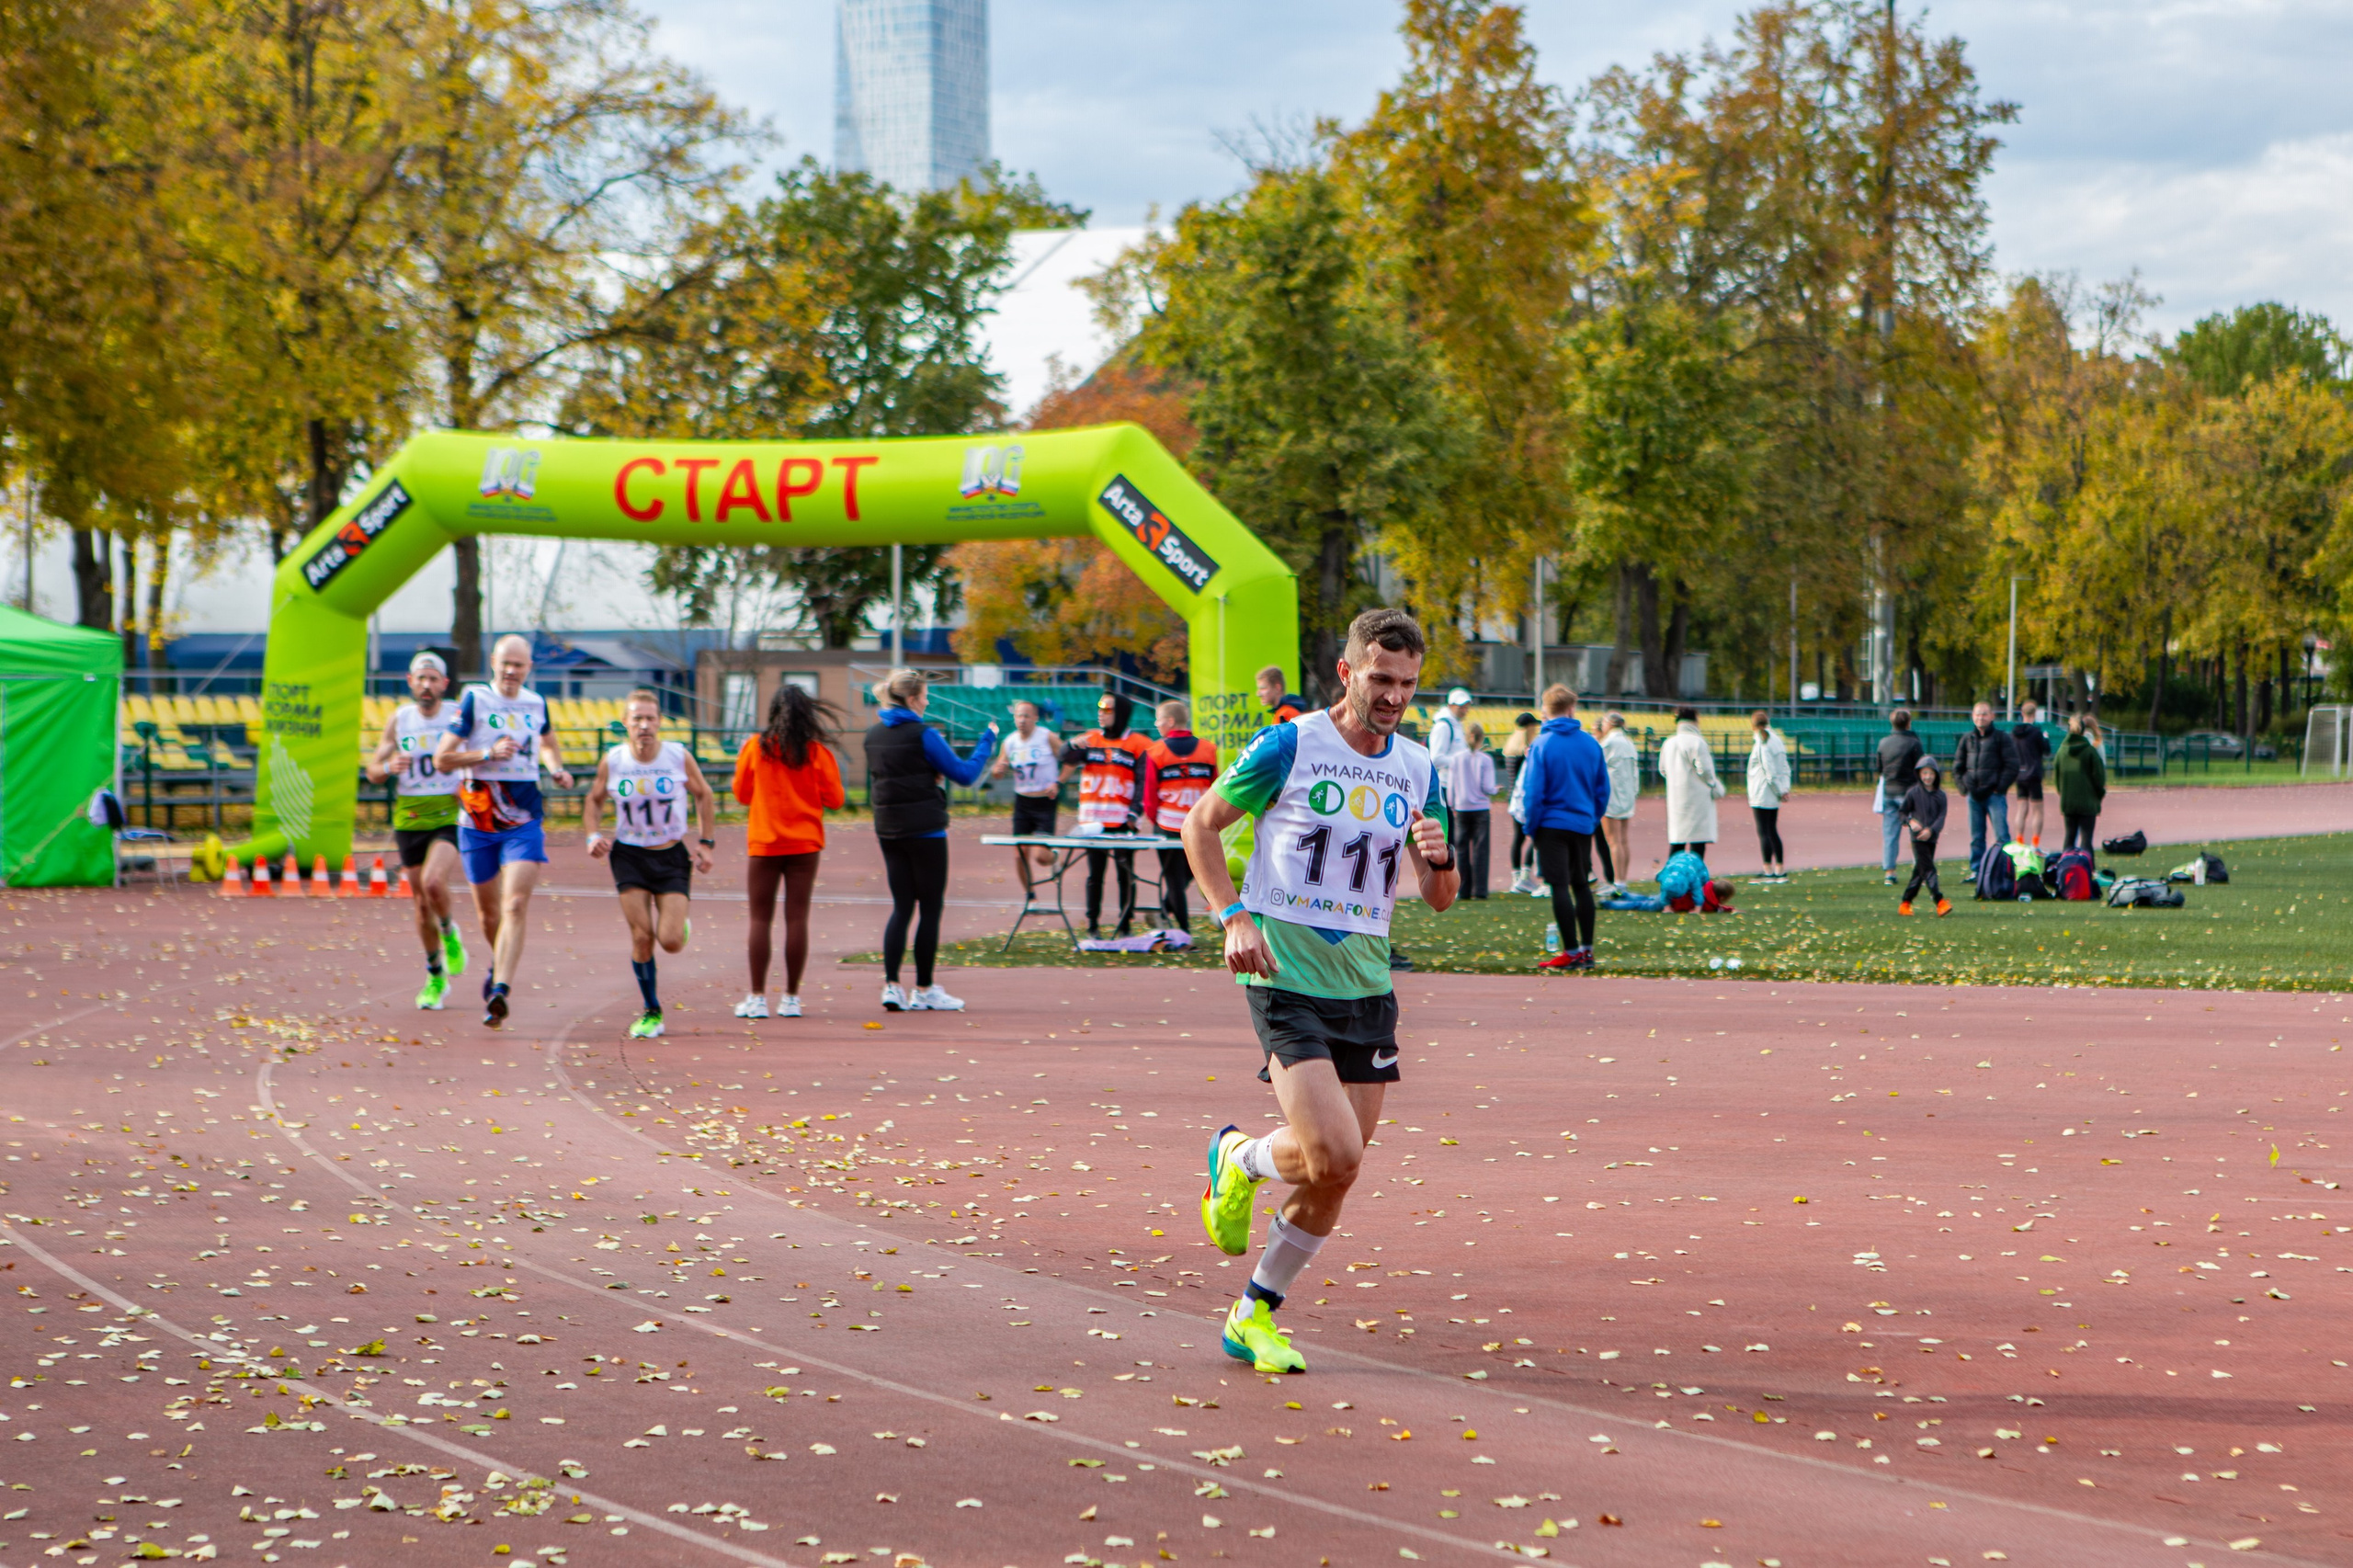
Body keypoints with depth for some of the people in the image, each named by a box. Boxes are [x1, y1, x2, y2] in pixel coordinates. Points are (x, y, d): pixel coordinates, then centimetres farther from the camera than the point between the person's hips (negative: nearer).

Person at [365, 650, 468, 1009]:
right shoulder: (398, 719, 4)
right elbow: (372, 772, 6)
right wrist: (388, 767, -17)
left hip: (449, 818, -3)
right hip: (409, 819, 3)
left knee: (433, 882, -28)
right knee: (422, 901, 8)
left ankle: (450, 935, 3)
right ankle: (435, 977, 25)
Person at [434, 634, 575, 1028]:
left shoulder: (536, 704, 8)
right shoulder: (474, 701, -4)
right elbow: (441, 758, -7)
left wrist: (557, 769, 10)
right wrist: (489, 754, -18)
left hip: (524, 822, 1)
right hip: (478, 820, -1)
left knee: (516, 904, -17)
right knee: (488, 911, 11)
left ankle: (499, 989, -25)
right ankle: (501, 963, 41)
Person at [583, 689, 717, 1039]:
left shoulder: (679, 757, -10)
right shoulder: (612, 762, -7)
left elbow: (704, 796, 7)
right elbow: (594, 800, 10)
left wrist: (704, 843, 3)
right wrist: (593, 836, -7)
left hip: (672, 856, -1)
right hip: (629, 856, 1)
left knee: (671, 941, -10)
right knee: (641, 938, -7)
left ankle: (680, 926, 30)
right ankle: (651, 1012, 10)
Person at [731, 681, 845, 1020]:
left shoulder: (755, 747, -3)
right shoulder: (818, 752, -4)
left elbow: (742, 794, 5)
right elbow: (835, 799, -1)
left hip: (764, 843, -1)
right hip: (805, 845, 1)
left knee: (760, 919, 3)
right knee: (797, 919, 3)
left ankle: (757, 998, 0)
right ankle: (791, 998, 3)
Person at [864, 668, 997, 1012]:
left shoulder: (874, 735, 6)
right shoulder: (923, 735, -14)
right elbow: (965, 774, -11)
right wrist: (987, 741, 2)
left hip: (887, 830, 6)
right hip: (925, 829, -6)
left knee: (901, 907, 10)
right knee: (930, 909, 3)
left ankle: (891, 985, 0)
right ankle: (924, 990, 7)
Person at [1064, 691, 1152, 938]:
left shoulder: (1138, 744, 2)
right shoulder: (1090, 739, 11)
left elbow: (1143, 782, -4)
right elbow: (1067, 758, 0)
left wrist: (1134, 811, -15)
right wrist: (1073, 746, -22)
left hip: (1122, 822, -3)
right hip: (1092, 822, 3)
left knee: (1126, 875, 1)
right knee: (1094, 875, 5)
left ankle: (1126, 925, 5)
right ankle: (1093, 925, 8)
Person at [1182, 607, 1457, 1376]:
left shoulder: (1418, 770, 8)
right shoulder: (1289, 746, -7)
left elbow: (1438, 898, 12)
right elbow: (1200, 824, 1)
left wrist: (1438, 860, -11)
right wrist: (1234, 917, -11)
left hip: (1367, 985, 5)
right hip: (1287, 978, -5)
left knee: (1335, 1175, 5)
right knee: (1334, 1156, -19)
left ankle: (1254, 1316, 23)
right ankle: (1239, 1160, 15)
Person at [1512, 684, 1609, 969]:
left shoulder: (1542, 745, -10)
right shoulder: (1591, 744, 1)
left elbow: (1533, 791, -11)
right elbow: (1603, 789, 7)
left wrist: (1530, 826, -1)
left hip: (1552, 827, -4)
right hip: (1583, 825, 4)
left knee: (1560, 887, -2)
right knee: (1582, 885, 14)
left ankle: (1571, 952, -4)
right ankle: (1586, 949, 15)